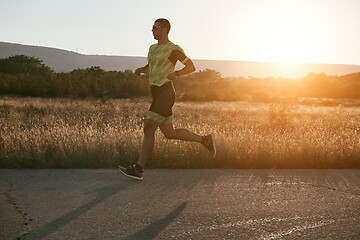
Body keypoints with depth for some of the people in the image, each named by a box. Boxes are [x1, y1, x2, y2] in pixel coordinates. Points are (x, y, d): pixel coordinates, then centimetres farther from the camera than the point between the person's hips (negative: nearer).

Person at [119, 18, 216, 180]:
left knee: (148, 130, -13)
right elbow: (149, 69, 30)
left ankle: (137, 170, -11)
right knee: (169, 134, 12)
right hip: (157, 95, 10)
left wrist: (176, 74, -24)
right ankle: (206, 140, 24)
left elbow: (191, 67, -5)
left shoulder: (174, 49, -7)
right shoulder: (153, 48, 18)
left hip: (165, 94, -9)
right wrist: (140, 70, 5)